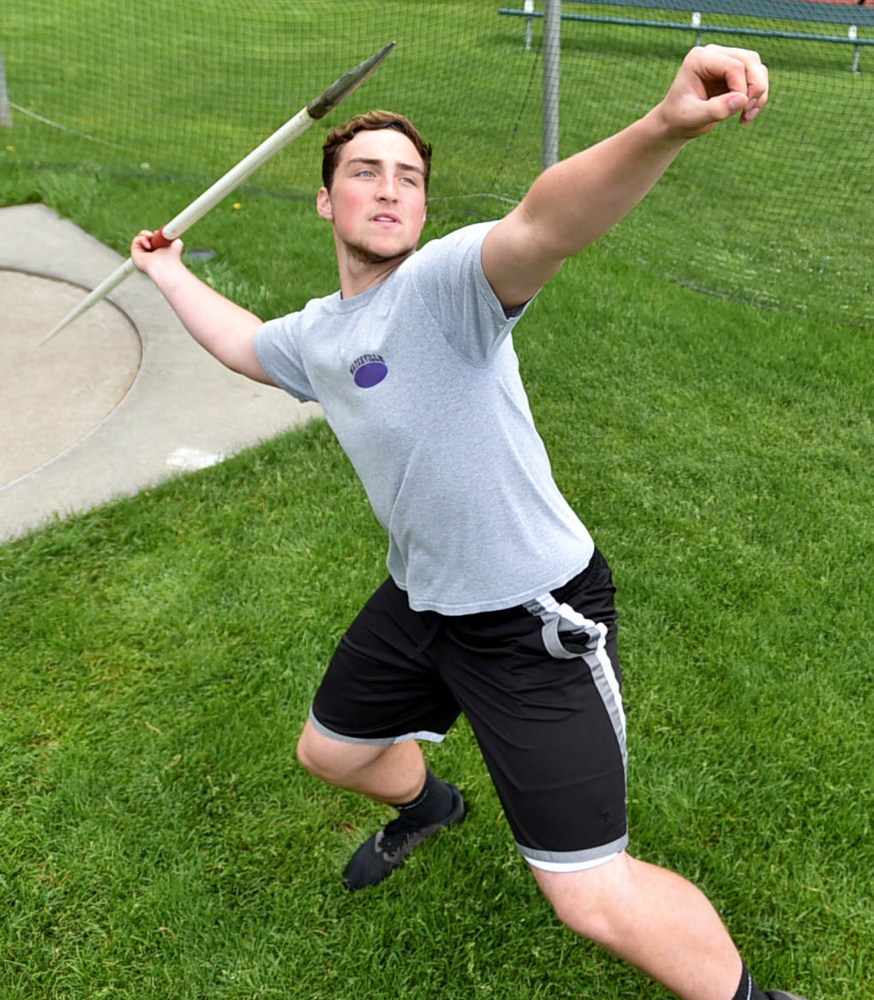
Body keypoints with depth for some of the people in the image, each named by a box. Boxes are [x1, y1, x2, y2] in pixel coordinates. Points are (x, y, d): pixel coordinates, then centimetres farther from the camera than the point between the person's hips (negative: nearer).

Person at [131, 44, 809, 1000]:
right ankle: (426, 807, 64)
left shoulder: (446, 279, -19)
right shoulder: (314, 335, 6)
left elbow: (545, 225, -42)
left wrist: (663, 129, -60)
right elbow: (241, 343, 30)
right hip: (420, 601, 8)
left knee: (594, 900, -9)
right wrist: (171, 274, 42)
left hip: (537, 617, -8)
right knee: (330, 752, 29)